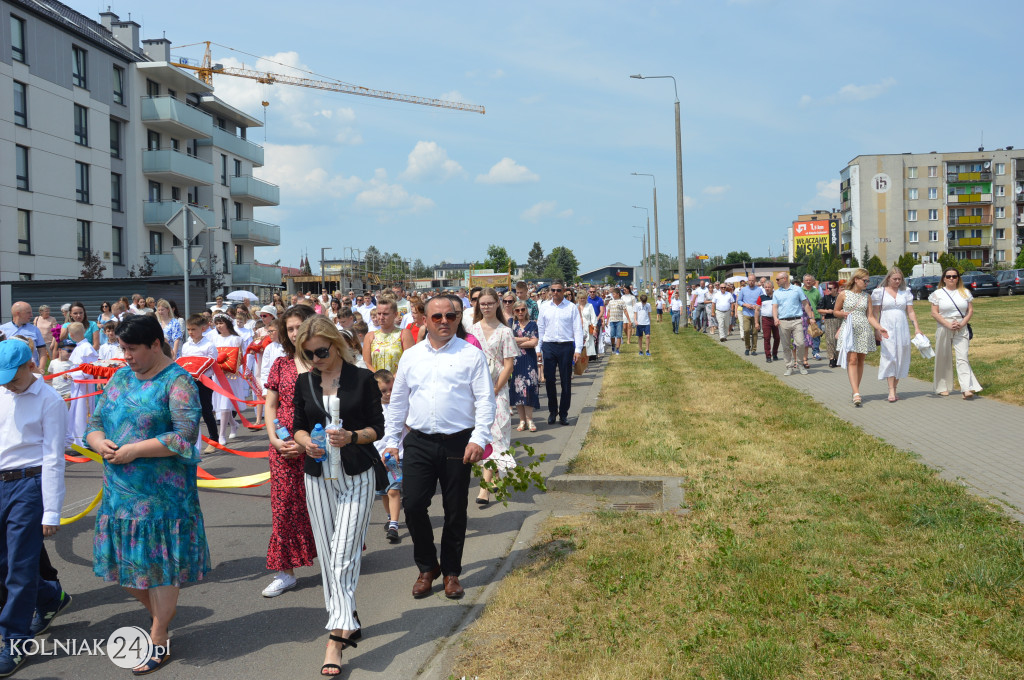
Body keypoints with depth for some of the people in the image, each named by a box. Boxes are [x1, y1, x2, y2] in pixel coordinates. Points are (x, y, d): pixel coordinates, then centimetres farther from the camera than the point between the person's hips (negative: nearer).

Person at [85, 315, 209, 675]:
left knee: (159, 565, 2)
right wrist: (99, 442, -6)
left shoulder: (177, 382, -11)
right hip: (118, 491, 7)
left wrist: (134, 450, -20)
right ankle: (162, 613, 37)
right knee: (125, 561, 13)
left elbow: (185, 436, -20)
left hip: (161, 494, -7)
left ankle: (158, 641, 17)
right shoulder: (120, 378, 11)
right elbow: (96, 423, 16)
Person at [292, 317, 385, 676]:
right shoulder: (304, 383, 7)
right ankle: (346, 622, 22)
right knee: (327, 555, 7)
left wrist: (352, 437, -19)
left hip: (356, 475, -4)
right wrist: (306, 441, -10)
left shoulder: (362, 378, -3)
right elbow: (299, 426, 12)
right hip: (318, 477, 4)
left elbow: (377, 427, -1)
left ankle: (337, 636, -11)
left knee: (343, 555, -12)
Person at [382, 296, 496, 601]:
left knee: (455, 512, 6)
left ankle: (451, 573, 25)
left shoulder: (472, 355, 1)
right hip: (419, 443, 2)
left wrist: (479, 438, -14)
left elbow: (486, 400, -3)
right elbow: (398, 401, 15)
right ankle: (427, 568, 21)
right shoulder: (411, 357, 11)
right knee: (412, 506, -2)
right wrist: (391, 441, 11)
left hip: (458, 444, -2)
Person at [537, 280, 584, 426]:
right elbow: (540, 328, 11)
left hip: (566, 346, -2)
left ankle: (563, 414, 15)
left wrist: (578, 349, -8)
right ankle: (552, 411, 18)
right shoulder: (544, 307, 7)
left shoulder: (571, 307, -1)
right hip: (549, 346, 2)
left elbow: (578, 329, -1)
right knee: (549, 380, 3)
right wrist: (538, 348, 7)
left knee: (566, 381, 4)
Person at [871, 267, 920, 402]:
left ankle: (894, 388, 10)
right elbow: (875, 313, 1)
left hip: (902, 329, 3)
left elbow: (910, 311, 9)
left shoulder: (905, 292, 11)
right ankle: (891, 391, -14)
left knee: (901, 358, 2)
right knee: (889, 357, -11)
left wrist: (916, 327, 0)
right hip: (886, 329, -3)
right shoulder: (880, 292, 3)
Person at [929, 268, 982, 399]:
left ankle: (967, 389, -18)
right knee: (944, 358, 5)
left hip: (961, 329, 1)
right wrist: (948, 324, -14)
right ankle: (943, 387, 15)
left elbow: (970, 311, 7)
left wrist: (962, 324, -10)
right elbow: (934, 313, -3)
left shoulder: (965, 292, 10)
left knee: (962, 358, -10)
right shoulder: (938, 294, 4)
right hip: (944, 329, 0)